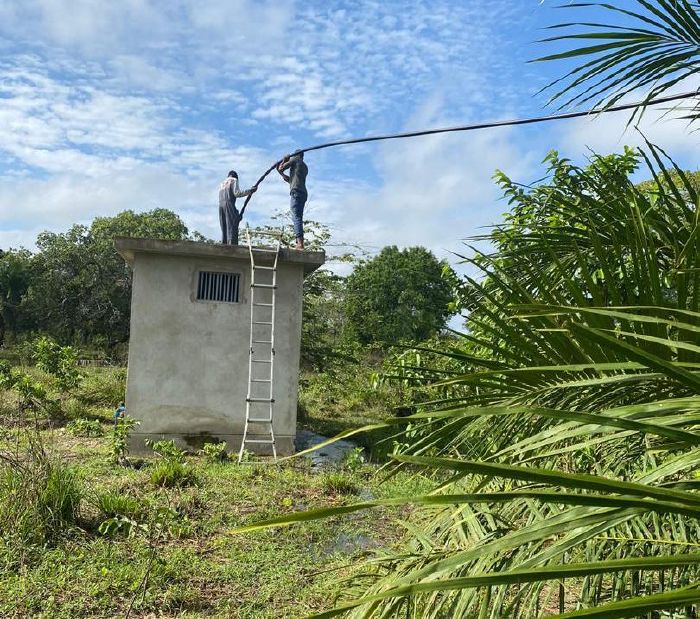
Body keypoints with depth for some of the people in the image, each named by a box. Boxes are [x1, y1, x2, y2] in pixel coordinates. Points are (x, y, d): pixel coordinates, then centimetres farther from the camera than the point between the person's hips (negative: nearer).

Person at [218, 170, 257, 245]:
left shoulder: (222, 184, 29)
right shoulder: (233, 180, 8)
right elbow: (237, 193, -7)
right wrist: (250, 191, -4)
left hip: (220, 205, 7)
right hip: (229, 204, -7)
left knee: (224, 229, 4)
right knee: (232, 227, -13)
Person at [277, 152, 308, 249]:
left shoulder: (295, 160, 7)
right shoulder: (305, 167, 29)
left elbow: (281, 168, 4)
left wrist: (284, 160, 21)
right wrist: (282, 174, 41)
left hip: (296, 192, -8)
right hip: (303, 193, 8)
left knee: (296, 217, -16)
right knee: (298, 218, 8)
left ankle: (300, 243, -27)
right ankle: (300, 243, 0)